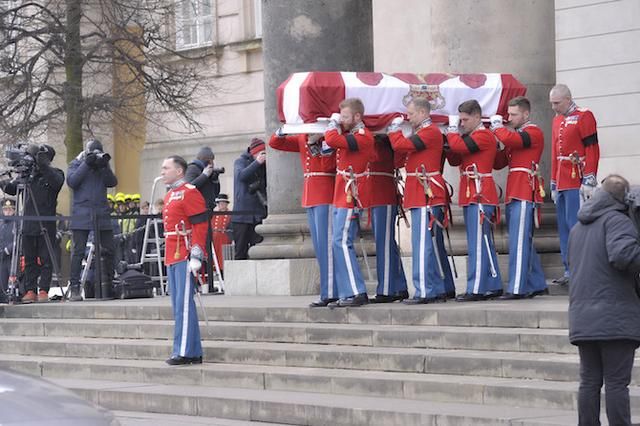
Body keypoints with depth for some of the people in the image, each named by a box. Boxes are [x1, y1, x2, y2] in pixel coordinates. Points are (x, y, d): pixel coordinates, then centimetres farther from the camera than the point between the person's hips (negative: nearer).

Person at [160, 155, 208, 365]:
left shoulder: (190, 193, -9)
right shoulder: (169, 196, 19)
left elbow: (200, 226, -14)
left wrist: (196, 256, -20)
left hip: (185, 258, -9)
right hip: (172, 258, 9)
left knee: (184, 304, -10)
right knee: (179, 305, 9)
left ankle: (184, 351, -10)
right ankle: (194, 352, 13)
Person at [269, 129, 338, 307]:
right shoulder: (302, 140, 15)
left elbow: (328, 165, -19)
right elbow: (275, 143, 16)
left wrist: (325, 141, -20)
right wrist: (282, 132, -3)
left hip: (325, 198, -8)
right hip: (310, 197, 8)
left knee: (325, 244, -11)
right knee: (318, 246, 9)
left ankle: (330, 294, -11)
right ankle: (330, 292, 14)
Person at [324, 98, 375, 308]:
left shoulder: (362, 136, -15)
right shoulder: (351, 135, 17)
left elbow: (332, 140, -27)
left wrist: (333, 123, -10)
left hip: (350, 197, -10)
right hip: (342, 197, 10)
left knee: (342, 242, -13)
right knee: (339, 244, 9)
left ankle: (357, 293, -13)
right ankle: (346, 294, 12)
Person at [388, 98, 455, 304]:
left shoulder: (430, 132, -12)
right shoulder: (423, 132, 21)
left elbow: (401, 145, -19)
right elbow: (405, 149, 18)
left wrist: (394, 128, -4)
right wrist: (396, 132, 9)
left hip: (426, 196, -11)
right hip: (423, 196, 11)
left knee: (424, 244, -11)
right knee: (434, 244, 14)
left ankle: (425, 292, -11)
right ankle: (445, 289, 20)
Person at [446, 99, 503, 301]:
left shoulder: (483, 135, -11)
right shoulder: (471, 136, 20)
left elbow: (458, 146, -24)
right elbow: (455, 159, 17)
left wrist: (452, 130, -5)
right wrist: (455, 132, 5)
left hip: (479, 194, -10)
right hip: (471, 194, 10)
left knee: (478, 243, -10)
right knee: (483, 242, 13)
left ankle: (476, 289, -11)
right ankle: (493, 286, 18)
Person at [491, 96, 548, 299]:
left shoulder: (534, 133, -6)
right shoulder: (516, 134, 23)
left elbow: (509, 139, -25)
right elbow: (499, 161, 19)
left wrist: (496, 126, -8)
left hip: (525, 194, -10)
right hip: (513, 194, 10)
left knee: (519, 240, -12)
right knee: (524, 241, 13)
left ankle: (517, 288, -15)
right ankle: (537, 284, 20)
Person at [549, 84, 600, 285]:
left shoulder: (584, 116, -6)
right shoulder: (557, 121, 18)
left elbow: (592, 150, -11)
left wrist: (589, 181, -17)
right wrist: (554, 185, 20)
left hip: (577, 184, -8)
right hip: (562, 184, 8)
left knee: (576, 226, -11)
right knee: (564, 228, 8)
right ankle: (570, 271, 12)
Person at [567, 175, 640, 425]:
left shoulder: (577, 228, 19)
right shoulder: (617, 221, -7)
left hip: (582, 318, 7)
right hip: (616, 318, -7)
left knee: (589, 381, 8)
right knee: (617, 382, -5)